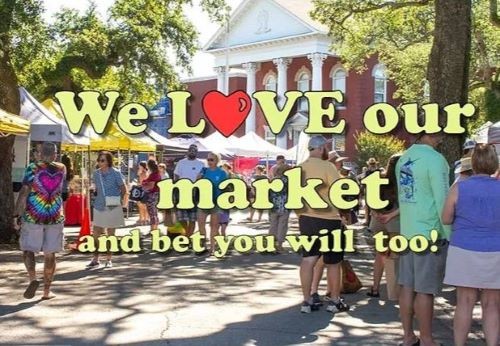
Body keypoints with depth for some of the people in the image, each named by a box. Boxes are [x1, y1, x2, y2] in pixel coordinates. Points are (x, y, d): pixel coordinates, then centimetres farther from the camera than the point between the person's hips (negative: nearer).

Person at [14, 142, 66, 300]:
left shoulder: (33, 168, -8)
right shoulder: (61, 168, 4)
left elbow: (24, 193, -13)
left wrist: (17, 215, -10)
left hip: (33, 217, -3)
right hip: (55, 216, 3)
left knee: (28, 249, 10)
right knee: (50, 254, 8)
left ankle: (33, 279, -13)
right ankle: (47, 291, 11)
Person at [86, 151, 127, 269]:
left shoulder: (115, 173, -9)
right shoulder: (96, 173, 4)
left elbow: (123, 189, -1)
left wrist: (120, 202, 2)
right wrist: (96, 197, 8)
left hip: (112, 207, -4)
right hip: (99, 207, 4)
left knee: (110, 234, 5)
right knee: (96, 233, 2)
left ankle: (109, 260, 16)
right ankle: (95, 259, 12)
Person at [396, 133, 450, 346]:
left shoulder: (404, 158, 11)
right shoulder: (435, 159, -13)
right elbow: (442, 200, -15)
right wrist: (449, 234, -10)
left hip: (407, 232, 7)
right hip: (431, 233, -7)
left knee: (407, 286, 10)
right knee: (425, 290, -1)